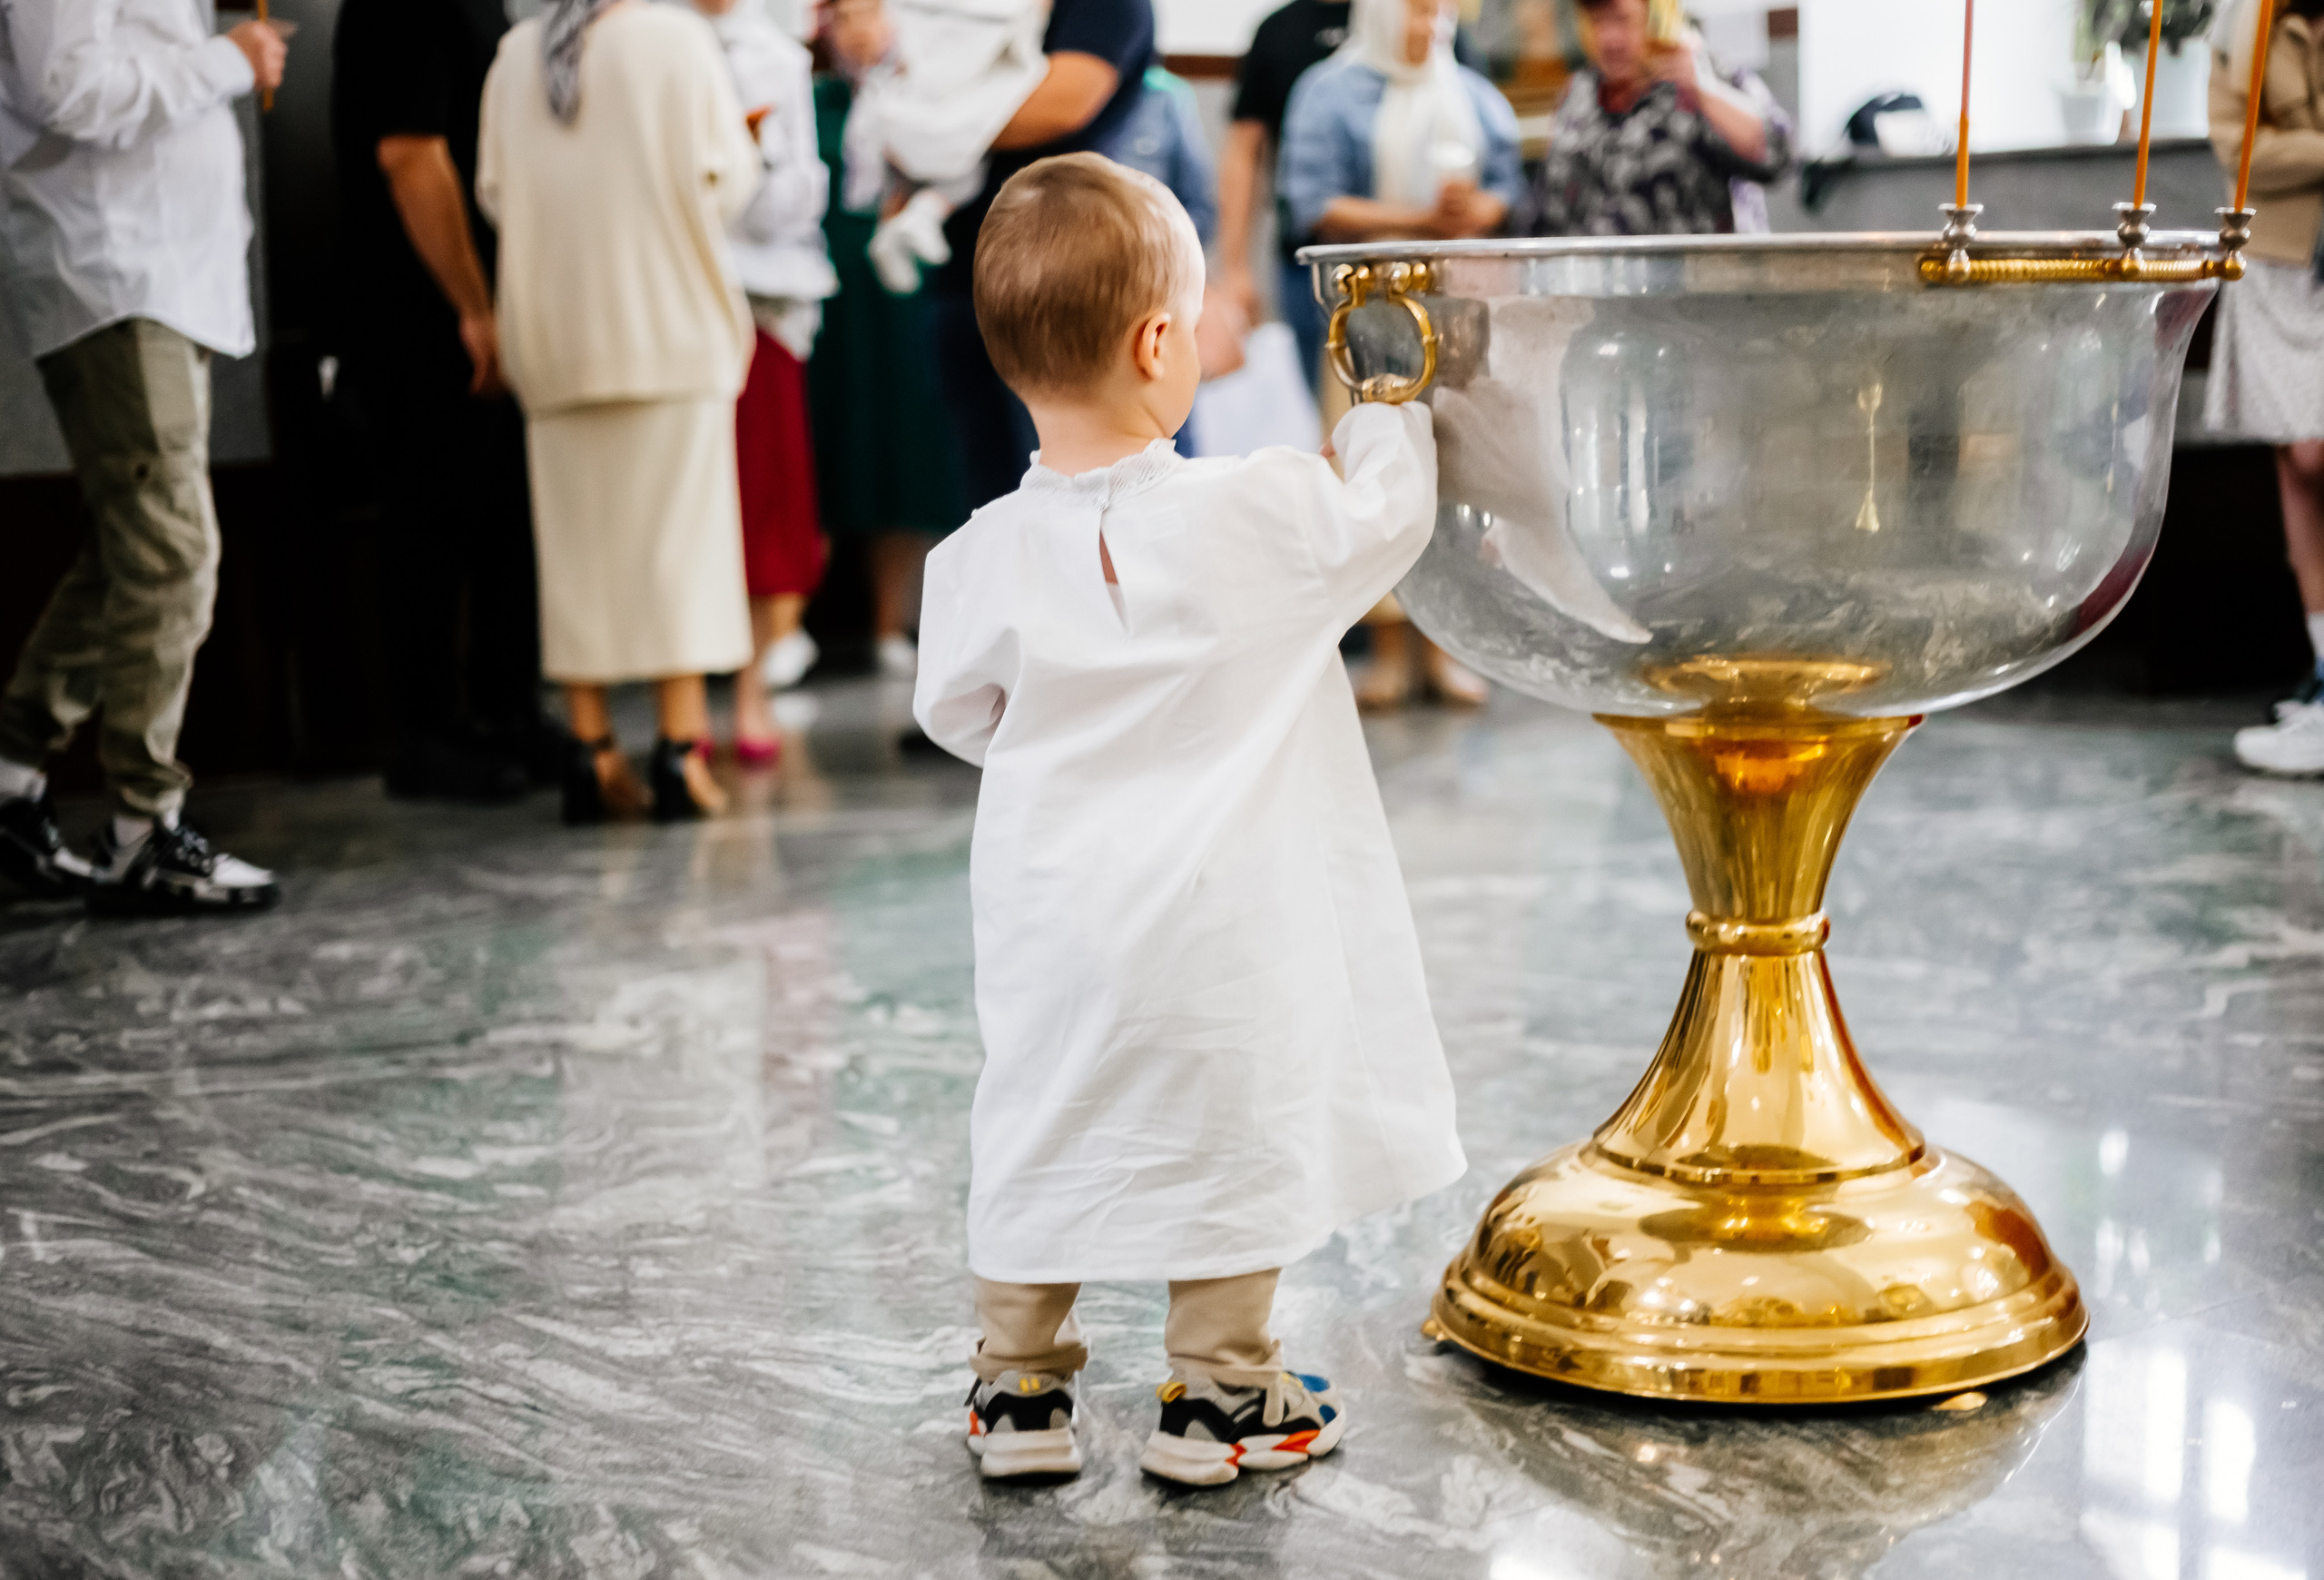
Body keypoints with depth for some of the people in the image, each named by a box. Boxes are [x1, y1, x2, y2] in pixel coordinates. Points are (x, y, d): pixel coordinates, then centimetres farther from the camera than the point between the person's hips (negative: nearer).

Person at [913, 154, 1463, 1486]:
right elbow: (1390, 518, 0)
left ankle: (1019, 1389, 26)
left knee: (1038, 1129, 16)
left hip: (1053, 914, 3)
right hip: (1222, 925, -2)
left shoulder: (986, 555, -9)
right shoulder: (1262, 516, -17)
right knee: (1232, 1137, 13)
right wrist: (1388, 401, 16)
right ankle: (1219, 1394, 22)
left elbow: (956, 711, 4)